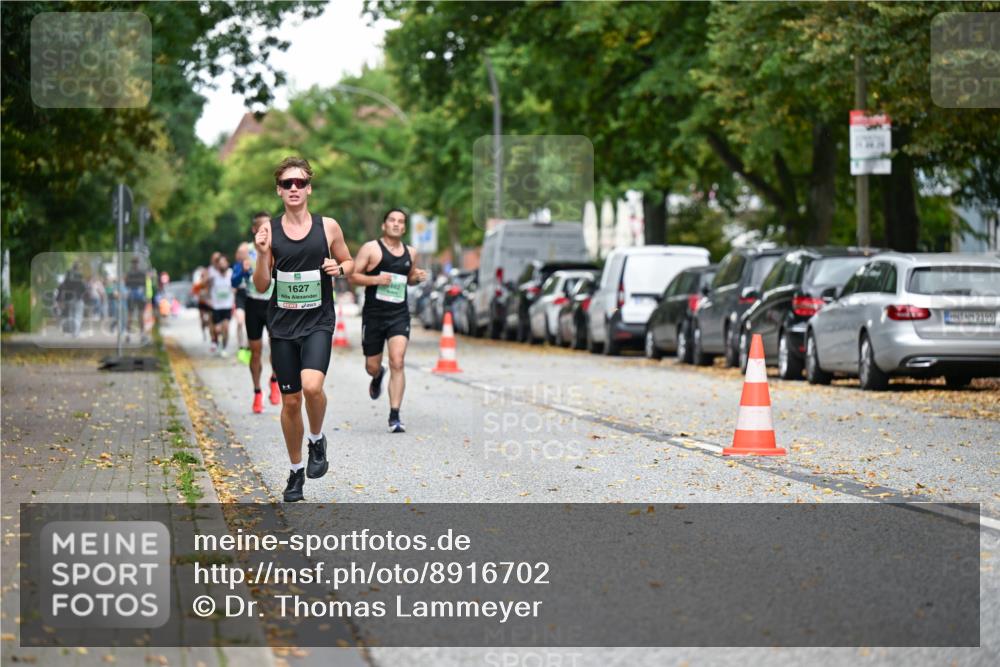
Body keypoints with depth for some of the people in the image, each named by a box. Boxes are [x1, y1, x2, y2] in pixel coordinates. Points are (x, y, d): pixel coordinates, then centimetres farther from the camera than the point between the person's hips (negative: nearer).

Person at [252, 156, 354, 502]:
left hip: (318, 322, -2)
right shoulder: (269, 229, 1)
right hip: (282, 324, 2)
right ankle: (296, 471, 24)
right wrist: (262, 253, -14)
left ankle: (317, 441, 4)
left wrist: (339, 268, -9)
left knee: (312, 386, -26)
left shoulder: (328, 227, 0)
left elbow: (350, 262, 14)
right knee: (290, 401, 7)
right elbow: (261, 286, 2)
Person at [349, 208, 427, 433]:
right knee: (372, 366, 9)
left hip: (399, 315, 2)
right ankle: (377, 376, 49)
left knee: (397, 363, -15)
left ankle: (394, 416, -13)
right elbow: (352, 275, -5)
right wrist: (376, 280, -20)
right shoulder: (371, 248, -3)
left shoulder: (410, 253, 10)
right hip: (374, 314, -2)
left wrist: (417, 277, 3)